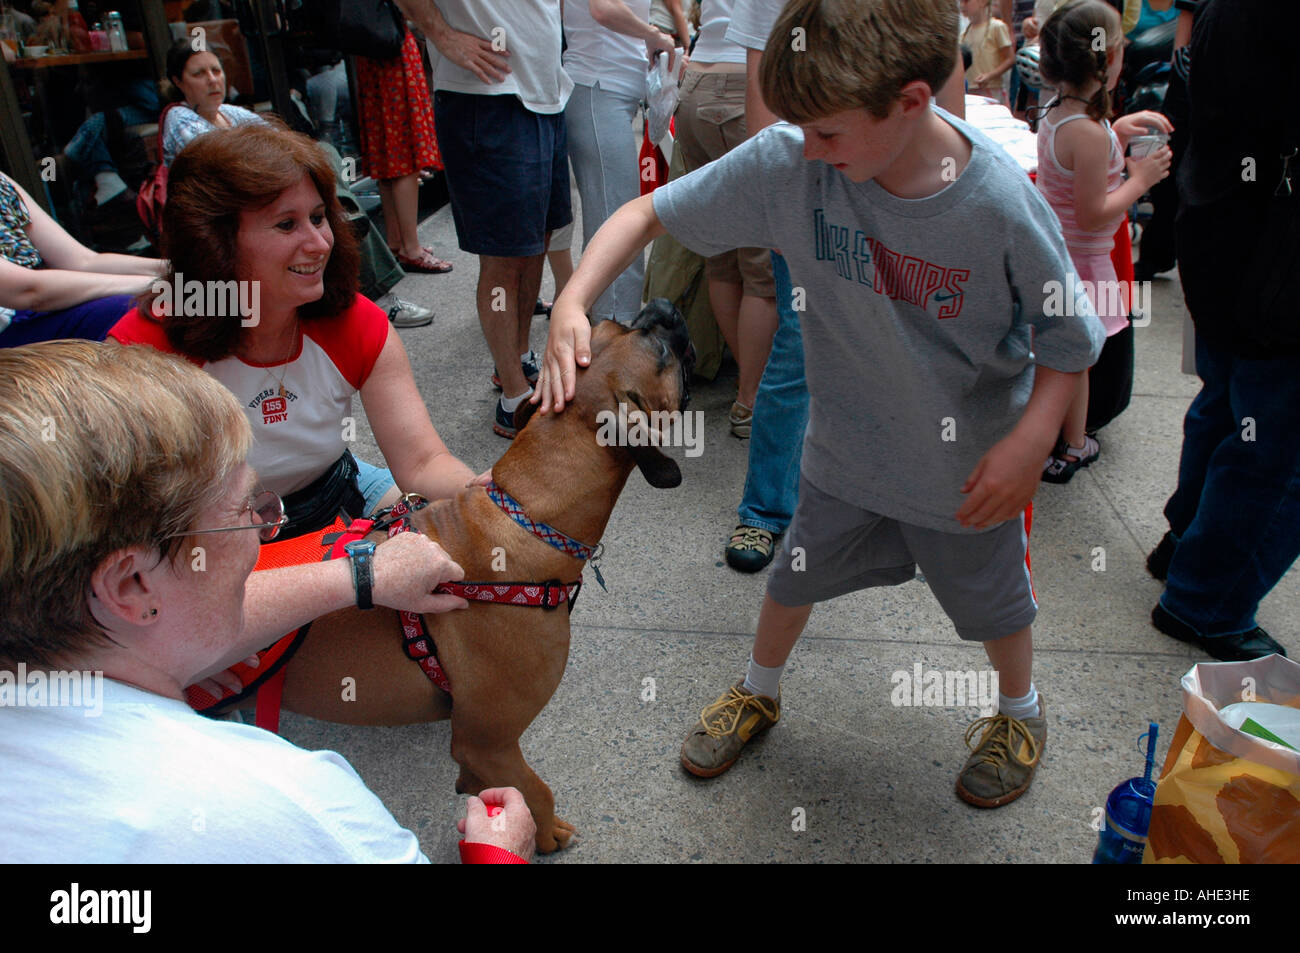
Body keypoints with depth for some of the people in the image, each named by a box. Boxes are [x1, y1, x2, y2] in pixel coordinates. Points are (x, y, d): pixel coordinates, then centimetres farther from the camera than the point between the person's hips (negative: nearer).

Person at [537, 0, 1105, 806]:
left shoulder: (1002, 203, -28)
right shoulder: (788, 163, -22)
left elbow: (1070, 340, -13)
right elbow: (649, 213, -15)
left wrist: (1030, 442, -25)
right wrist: (574, 300, -29)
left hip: (972, 464, -2)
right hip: (845, 445, 2)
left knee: (993, 599, 21)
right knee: (796, 576, 20)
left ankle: (1021, 710, 54)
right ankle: (761, 692, 51)